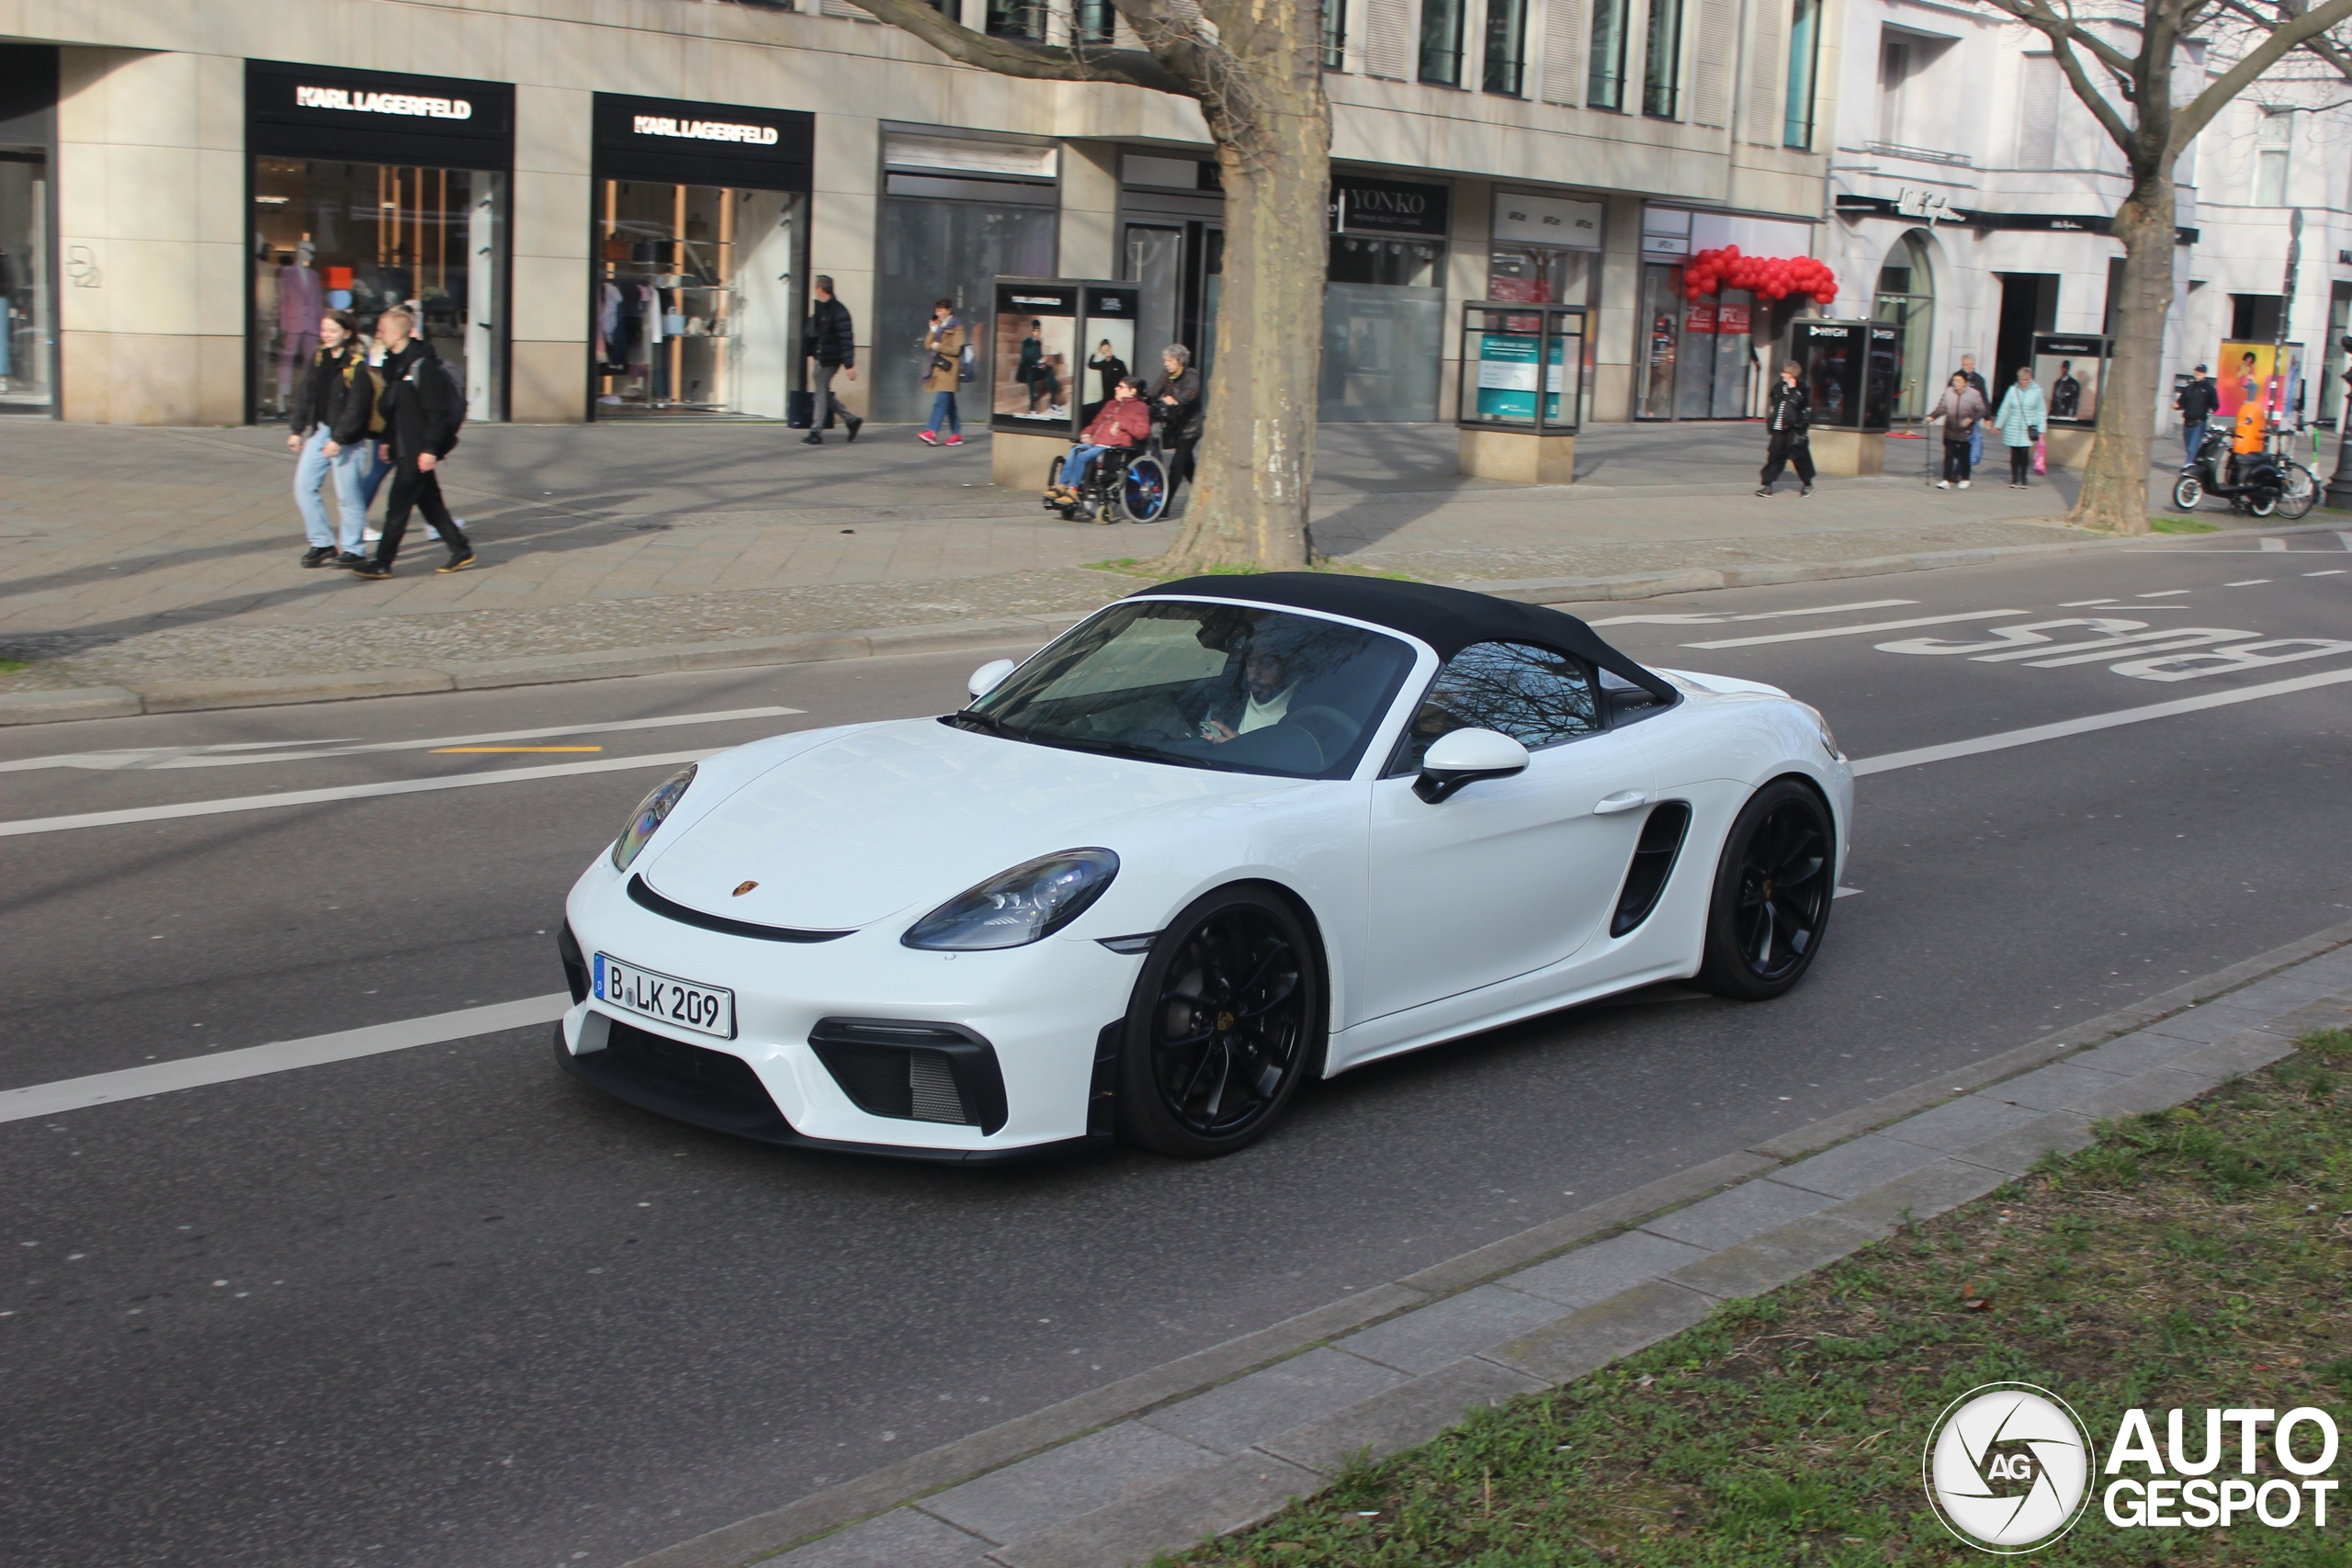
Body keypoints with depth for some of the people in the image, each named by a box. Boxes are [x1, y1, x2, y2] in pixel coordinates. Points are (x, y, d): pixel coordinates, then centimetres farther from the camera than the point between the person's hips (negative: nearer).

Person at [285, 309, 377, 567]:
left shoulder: (356, 365, -12)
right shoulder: (318, 359, 7)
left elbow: (356, 407, -15)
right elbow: (304, 396, 12)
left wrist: (339, 439, -18)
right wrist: (296, 429, 7)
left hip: (347, 438, -7)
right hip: (319, 431, 7)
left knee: (348, 495, -1)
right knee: (304, 485, 5)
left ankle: (352, 550, 10)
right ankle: (322, 543, 14)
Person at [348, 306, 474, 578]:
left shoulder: (423, 366, -17)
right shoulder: (394, 364, 11)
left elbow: (437, 412, -19)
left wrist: (430, 449, -20)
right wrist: (387, 441, 19)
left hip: (419, 451, -9)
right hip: (404, 448, 9)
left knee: (398, 507, -6)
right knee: (429, 502, 14)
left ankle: (382, 563, -1)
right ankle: (461, 549, 23)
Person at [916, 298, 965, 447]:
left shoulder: (956, 327, -3)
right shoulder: (937, 326, 19)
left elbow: (955, 349, -11)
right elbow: (927, 345, 11)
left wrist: (937, 346, -7)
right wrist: (933, 330, 1)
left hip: (948, 369, -8)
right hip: (937, 367, 8)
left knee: (941, 400, -15)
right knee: (948, 402, 8)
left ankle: (932, 432, -24)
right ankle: (956, 434, 12)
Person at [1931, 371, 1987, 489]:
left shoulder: (1974, 394, -10)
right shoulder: (1949, 392, -2)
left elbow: (1981, 410, -5)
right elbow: (1942, 407, 3)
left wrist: (1971, 419, -18)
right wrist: (1933, 416, -10)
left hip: (1966, 432, -2)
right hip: (1950, 430, 2)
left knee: (1965, 456, 9)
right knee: (1949, 455, -1)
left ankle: (1965, 479, 25)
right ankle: (1946, 480, 1)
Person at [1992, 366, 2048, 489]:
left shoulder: (2037, 391, -2)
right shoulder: (2013, 390, 1)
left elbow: (2041, 412, 1)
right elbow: (2005, 409, 7)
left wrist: (2041, 429, -3)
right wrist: (1997, 425, 9)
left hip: (2028, 428, -2)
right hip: (2013, 428, 2)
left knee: (2024, 453, -7)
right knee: (2014, 454, 4)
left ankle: (2023, 479, 7)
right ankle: (2014, 479, 13)